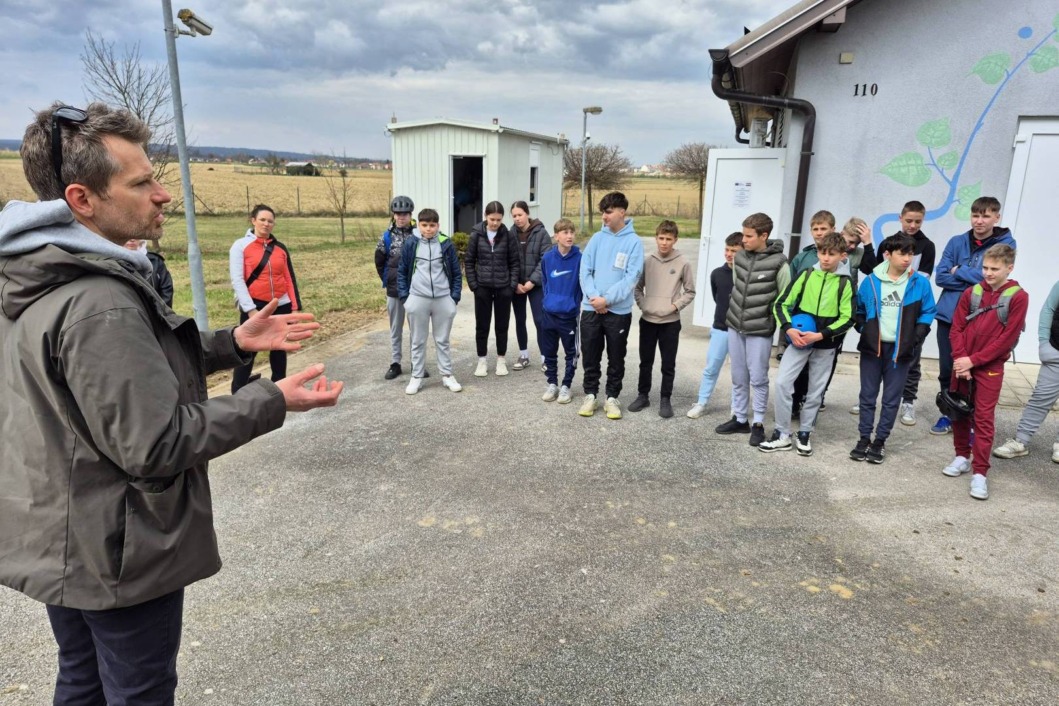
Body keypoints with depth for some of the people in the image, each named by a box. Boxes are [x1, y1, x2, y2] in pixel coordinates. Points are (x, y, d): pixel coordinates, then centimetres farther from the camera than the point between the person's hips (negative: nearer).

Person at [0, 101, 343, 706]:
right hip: (117, 554, -9)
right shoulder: (97, 304, -29)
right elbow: (156, 446, -28)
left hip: (58, 542, 9)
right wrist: (273, 401, -20)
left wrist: (235, 343, 3)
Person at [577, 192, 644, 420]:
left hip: (619, 311, -2)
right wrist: (594, 297, -13)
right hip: (591, 309, 3)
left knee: (616, 359, 9)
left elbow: (632, 277, -11)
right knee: (590, 357, 10)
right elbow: (585, 270, 1)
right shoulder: (597, 238, 4)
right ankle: (590, 395, 24)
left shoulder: (634, 242, -5)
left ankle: (612, 398, 22)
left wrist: (607, 299, -16)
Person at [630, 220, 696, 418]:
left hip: (670, 322, -2)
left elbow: (690, 292, 2)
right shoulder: (647, 261, 1)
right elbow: (637, 287, 10)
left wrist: (675, 305, -11)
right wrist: (642, 304, -5)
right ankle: (643, 396, 25)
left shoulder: (683, 263, -5)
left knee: (668, 365, 5)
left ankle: (665, 400, 17)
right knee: (646, 362, 12)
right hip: (647, 320, 2)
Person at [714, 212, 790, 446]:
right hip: (734, 326, 5)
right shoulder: (739, 257, 4)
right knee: (738, 377, 13)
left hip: (760, 330, -5)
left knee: (758, 378, 2)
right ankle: (739, 418, 25)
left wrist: (777, 324, -3)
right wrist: (734, 315, 15)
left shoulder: (778, 263, -11)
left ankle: (758, 423, 15)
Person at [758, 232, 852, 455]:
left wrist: (820, 335, -18)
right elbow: (782, 304, 0)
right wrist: (789, 329, -16)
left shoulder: (845, 283, -3)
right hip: (799, 340, 0)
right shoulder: (806, 274, 0)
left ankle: (804, 435, 25)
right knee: (782, 382, -11)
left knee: (815, 392, 9)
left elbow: (847, 318, -5)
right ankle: (782, 435, 1)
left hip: (826, 345, 0)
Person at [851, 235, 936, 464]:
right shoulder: (870, 281, -1)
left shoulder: (920, 283, -3)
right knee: (867, 395, 7)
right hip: (872, 347, 1)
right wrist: (864, 331, -2)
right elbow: (860, 311, 10)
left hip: (900, 350, -1)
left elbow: (927, 313, 2)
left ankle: (880, 441, 16)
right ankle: (864, 438, 18)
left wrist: (916, 338, -8)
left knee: (892, 398, 6)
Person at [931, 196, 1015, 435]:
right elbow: (941, 276, -3)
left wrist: (959, 271, -6)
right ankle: (948, 414, 27)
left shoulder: (1006, 244, -1)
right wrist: (975, 280, -11)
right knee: (946, 369, 11)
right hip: (948, 315, 3)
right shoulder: (957, 242, 5)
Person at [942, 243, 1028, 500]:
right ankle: (962, 456, 27)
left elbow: (1007, 338, -10)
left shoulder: (1018, 297, -6)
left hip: (990, 367, -3)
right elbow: (957, 328, 2)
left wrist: (974, 360, -14)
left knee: (984, 418, -3)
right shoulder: (971, 293, 4)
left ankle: (979, 472, 0)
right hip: (962, 364, 4)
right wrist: (959, 358, -11)